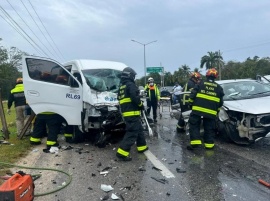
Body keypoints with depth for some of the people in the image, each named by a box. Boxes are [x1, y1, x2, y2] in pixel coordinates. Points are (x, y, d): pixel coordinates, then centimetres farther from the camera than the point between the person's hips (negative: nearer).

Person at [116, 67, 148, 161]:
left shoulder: (121, 86, 19)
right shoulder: (130, 85, -10)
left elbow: (121, 99, 23)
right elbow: (135, 98, -20)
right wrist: (141, 105, -4)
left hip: (126, 113, 10)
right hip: (132, 113, -10)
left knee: (139, 129, 21)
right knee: (132, 132, -10)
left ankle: (142, 147, 31)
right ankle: (122, 152, -14)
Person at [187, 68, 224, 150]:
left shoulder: (200, 84, 3)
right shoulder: (219, 88, 12)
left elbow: (192, 95, -1)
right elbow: (220, 102, 14)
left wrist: (192, 103, 14)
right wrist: (217, 110, 26)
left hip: (197, 109, -2)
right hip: (211, 112, 3)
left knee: (194, 125, 4)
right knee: (209, 128, 12)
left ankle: (195, 142, -5)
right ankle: (209, 144, 15)